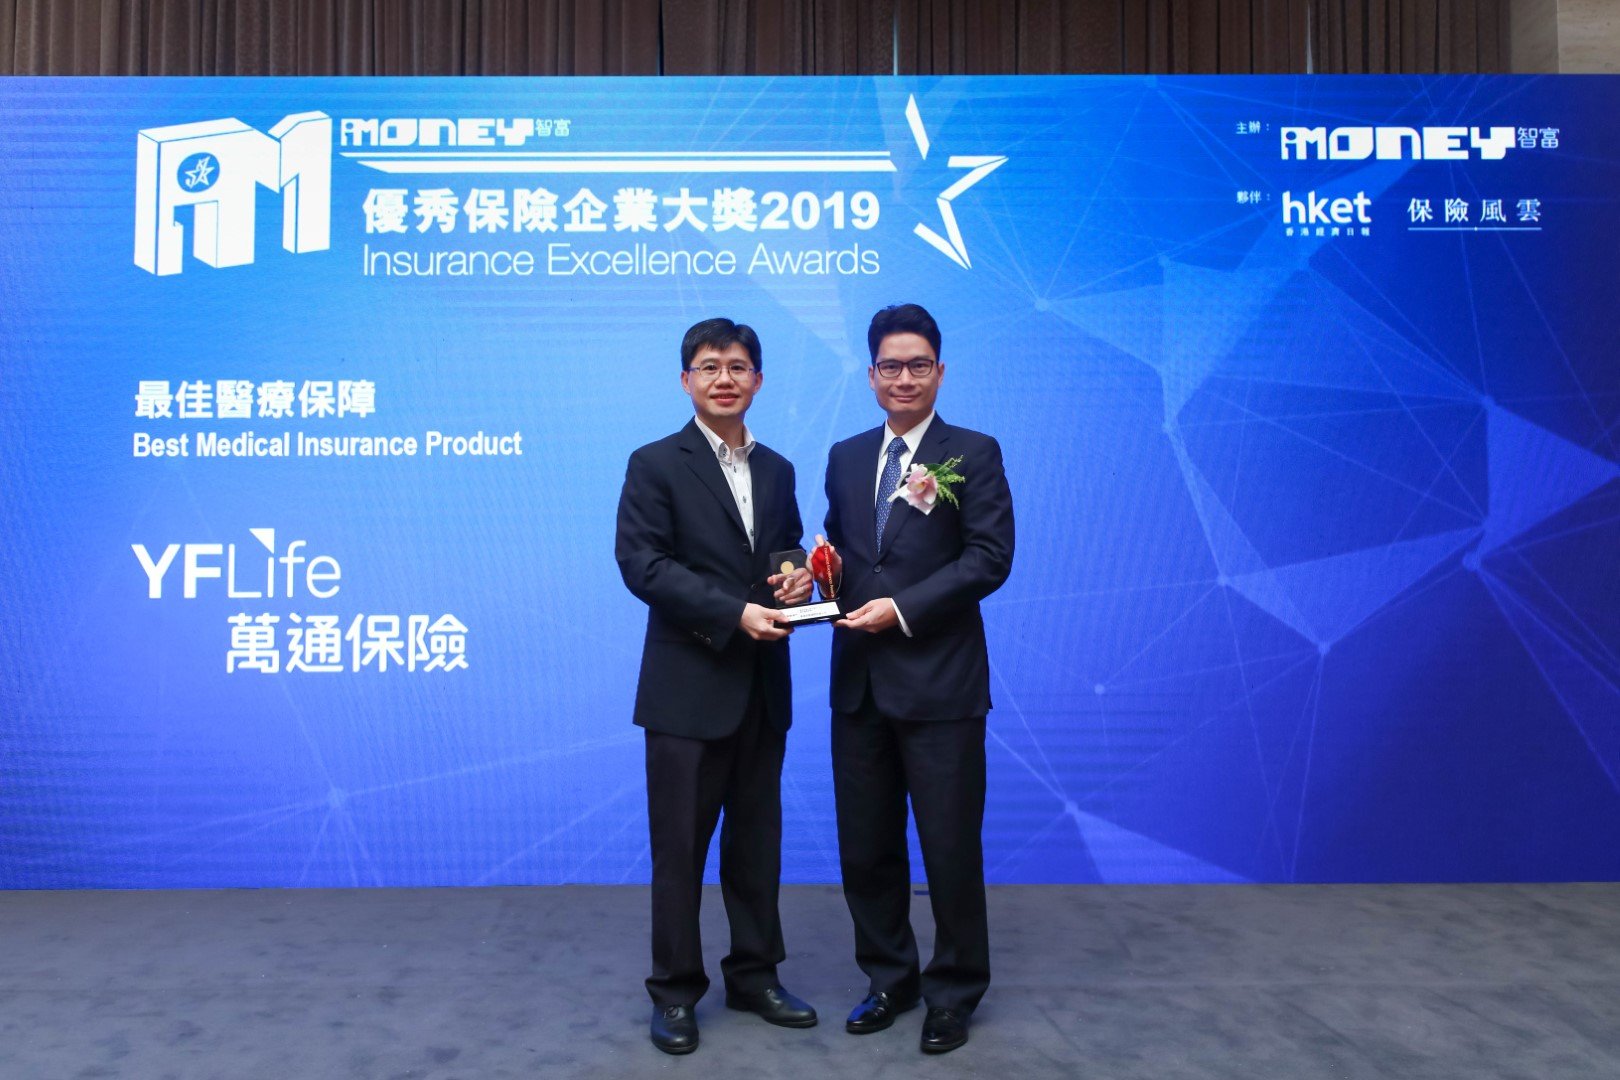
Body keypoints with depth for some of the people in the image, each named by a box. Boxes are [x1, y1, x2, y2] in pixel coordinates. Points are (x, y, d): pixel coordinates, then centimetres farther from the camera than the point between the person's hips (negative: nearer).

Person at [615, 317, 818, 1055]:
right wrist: (735, 613, -21)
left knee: (757, 840, 14)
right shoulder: (655, 464, -5)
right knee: (680, 845, 5)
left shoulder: (777, 470, 12)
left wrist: (797, 577, -5)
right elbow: (641, 564, -14)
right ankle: (675, 991, 21)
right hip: (690, 685, -5)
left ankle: (754, 975, 30)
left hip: (764, 686, 5)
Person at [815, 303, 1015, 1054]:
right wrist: (826, 567, -5)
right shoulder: (846, 457, 13)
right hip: (859, 680, 5)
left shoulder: (974, 454, -2)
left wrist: (902, 608, -17)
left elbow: (990, 557, -10)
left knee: (950, 847, 6)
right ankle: (889, 979, 32)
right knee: (865, 846, 13)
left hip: (939, 681, -5)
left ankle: (954, 994, 25)